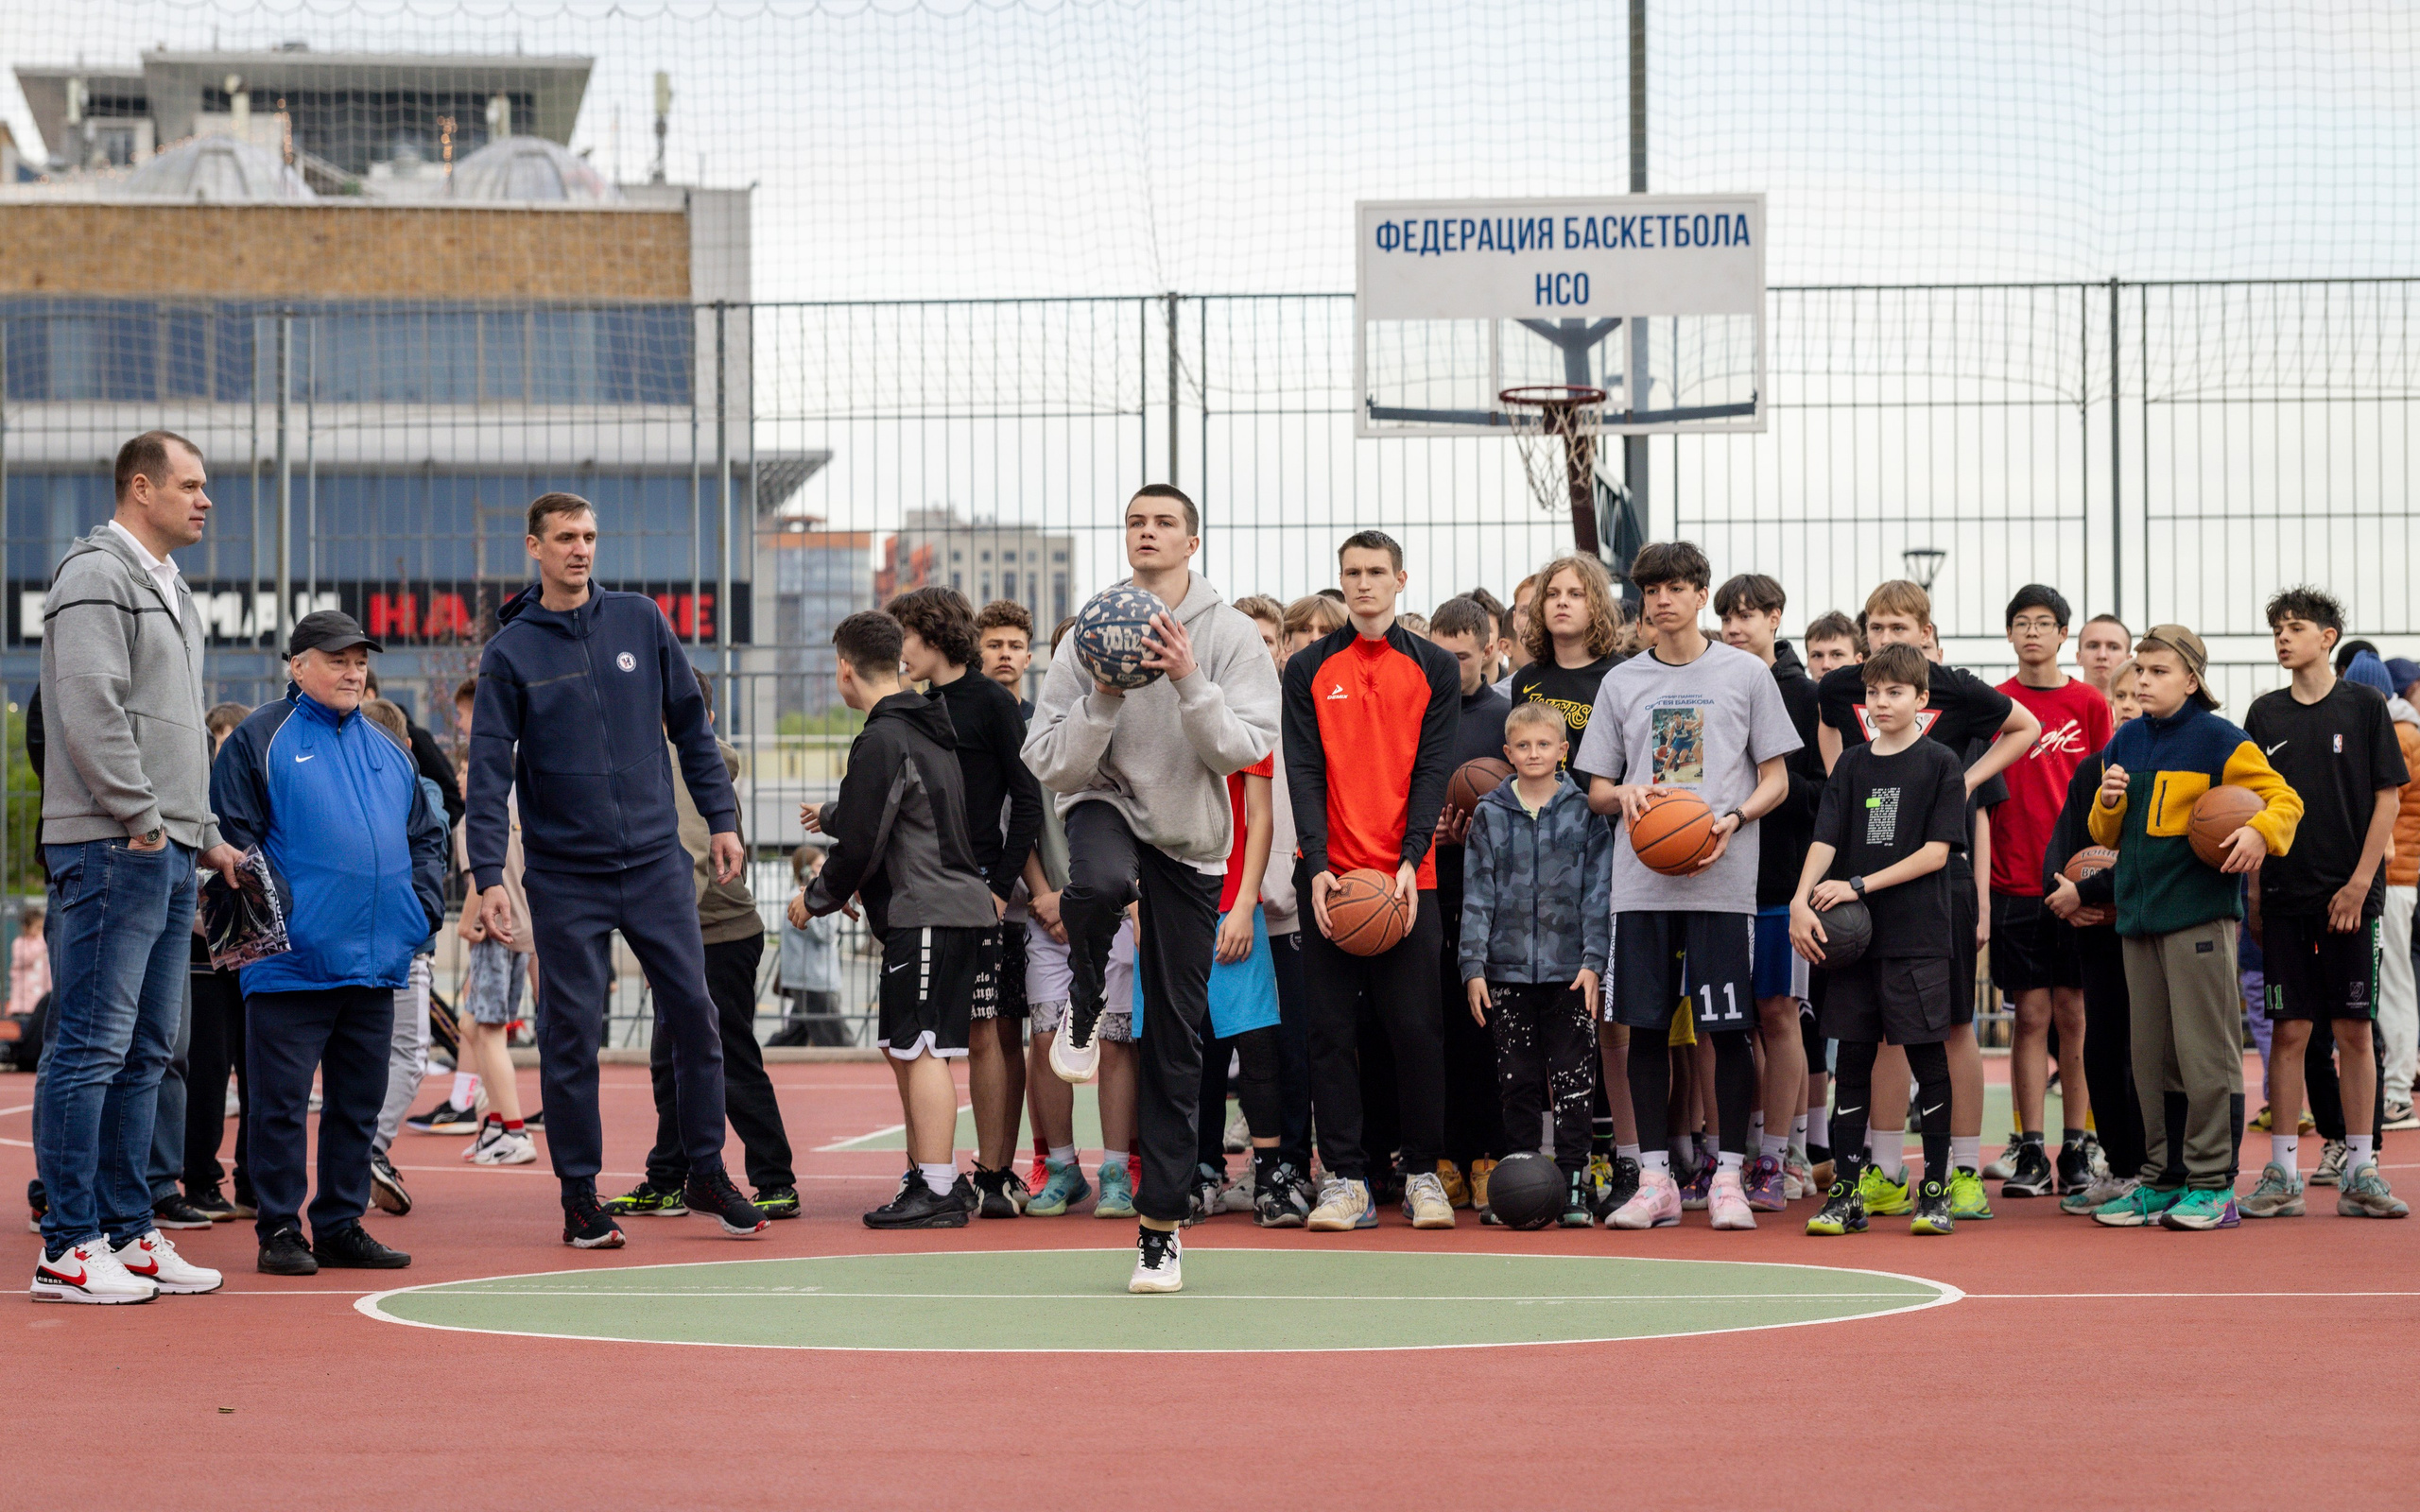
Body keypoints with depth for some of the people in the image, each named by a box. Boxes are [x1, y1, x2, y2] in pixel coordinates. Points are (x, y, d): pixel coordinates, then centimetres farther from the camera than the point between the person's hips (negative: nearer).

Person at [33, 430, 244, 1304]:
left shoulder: (169, 588, 22)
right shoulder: (96, 576, -9)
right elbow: (91, 709, -18)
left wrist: (205, 835, 20)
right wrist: (143, 819, -17)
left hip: (166, 854, 10)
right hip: (110, 849, -10)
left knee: (145, 1053, 11)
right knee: (92, 1048, -9)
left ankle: (128, 1235, 16)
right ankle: (68, 1249, -8)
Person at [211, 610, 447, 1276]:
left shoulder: (388, 749, 17)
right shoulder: (259, 740, -1)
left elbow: (426, 834, 23)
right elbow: (232, 836, -6)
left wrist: (424, 904, 7)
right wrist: (272, 914, -14)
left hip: (377, 963, 6)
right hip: (292, 963, -6)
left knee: (359, 1102, 9)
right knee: (281, 1102, -3)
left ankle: (341, 1226, 17)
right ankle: (280, 1230, 4)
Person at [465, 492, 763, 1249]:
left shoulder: (641, 621, 4)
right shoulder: (510, 653, -2)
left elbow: (690, 724, 12)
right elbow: (489, 771, -5)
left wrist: (721, 818, 8)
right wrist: (487, 877, -13)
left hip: (656, 861, 2)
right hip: (564, 876, -2)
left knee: (693, 1011, 2)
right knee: (570, 1034, 1)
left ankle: (707, 1172, 16)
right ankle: (579, 1193, 10)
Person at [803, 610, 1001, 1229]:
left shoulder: (882, 741, -13)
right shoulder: (926, 730, 18)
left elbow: (862, 843, -14)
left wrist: (818, 898, 4)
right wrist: (829, 815, 50)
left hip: (925, 915, -10)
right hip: (954, 906, 10)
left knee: (920, 1049, -10)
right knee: (903, 1050, 15)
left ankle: (938, 1191, -12)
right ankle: (934, 1176, 18)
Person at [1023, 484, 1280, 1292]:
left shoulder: (1230, 635, -5)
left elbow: (1248, 746, -14)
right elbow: (1049, 762, -6)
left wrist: (1190, 683, -25)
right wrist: (1104, 700, -20)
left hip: (1190, 838, 1)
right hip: (1105, 806, -1)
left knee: (1176, 1039, 1)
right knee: (1100, 884, -40)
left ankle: (1161, 1224, 9)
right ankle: (1083, 1012, -8)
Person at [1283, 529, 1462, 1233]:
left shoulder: (1434, 669, 7)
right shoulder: (1309, 670, 8)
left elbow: (1433, 771, 1)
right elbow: (1304, 772, 1)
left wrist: (1411, 863, -12)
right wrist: (1318, 866, -11)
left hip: (1408, 880, -1)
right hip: (1330, 877, 1)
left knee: (1417, 1028, -2)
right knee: (1331, 1030, 0)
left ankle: (1423, 1175, 7)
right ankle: (1344, 1180, 4)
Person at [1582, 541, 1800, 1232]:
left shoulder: (1746, 674, 6)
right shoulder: (1621, 682, 12)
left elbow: (1776, 781, 6)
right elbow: (1596, 790, 15)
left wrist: (1732, 820, -12)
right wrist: (1624, 795, -8)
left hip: (1722, 880, -2)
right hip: (1641, 882, 2)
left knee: (1729, 1029, -4)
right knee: (1646, 1025, 2)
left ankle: (1727, 1178, 4)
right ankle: (1656, 1180, 8)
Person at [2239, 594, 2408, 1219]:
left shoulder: (2364, 705, 2)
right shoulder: (2265, 714, 8)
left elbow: (2388, 798, 0)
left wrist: (2360, 883, -7)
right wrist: (2252, 876, -3)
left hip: (2351, 893, -2)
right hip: (2286, 893, 2)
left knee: (2355, 1031, 1)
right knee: (2289, 1031, 0)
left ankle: (2360, 1173, 6)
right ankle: (2282, 1176, 3)